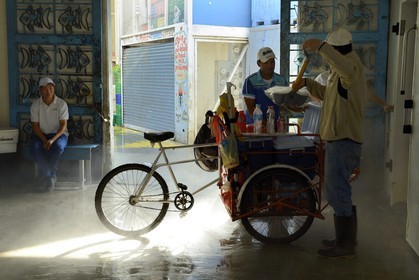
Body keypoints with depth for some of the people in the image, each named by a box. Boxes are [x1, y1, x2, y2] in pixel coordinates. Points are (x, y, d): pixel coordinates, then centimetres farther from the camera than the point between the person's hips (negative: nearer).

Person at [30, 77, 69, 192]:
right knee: (35, 147, -32)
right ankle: (50, 177, -23)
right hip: (41, 134, 2)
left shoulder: (61, 104, -8)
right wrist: (44, 140, -20)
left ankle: (46, 176, -20)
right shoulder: (35, 105, -2)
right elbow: (35, 126, -3)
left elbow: (63, 125, -12)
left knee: (58, 146, -36)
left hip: (58, 134, -1)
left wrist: (52, 140, -26)